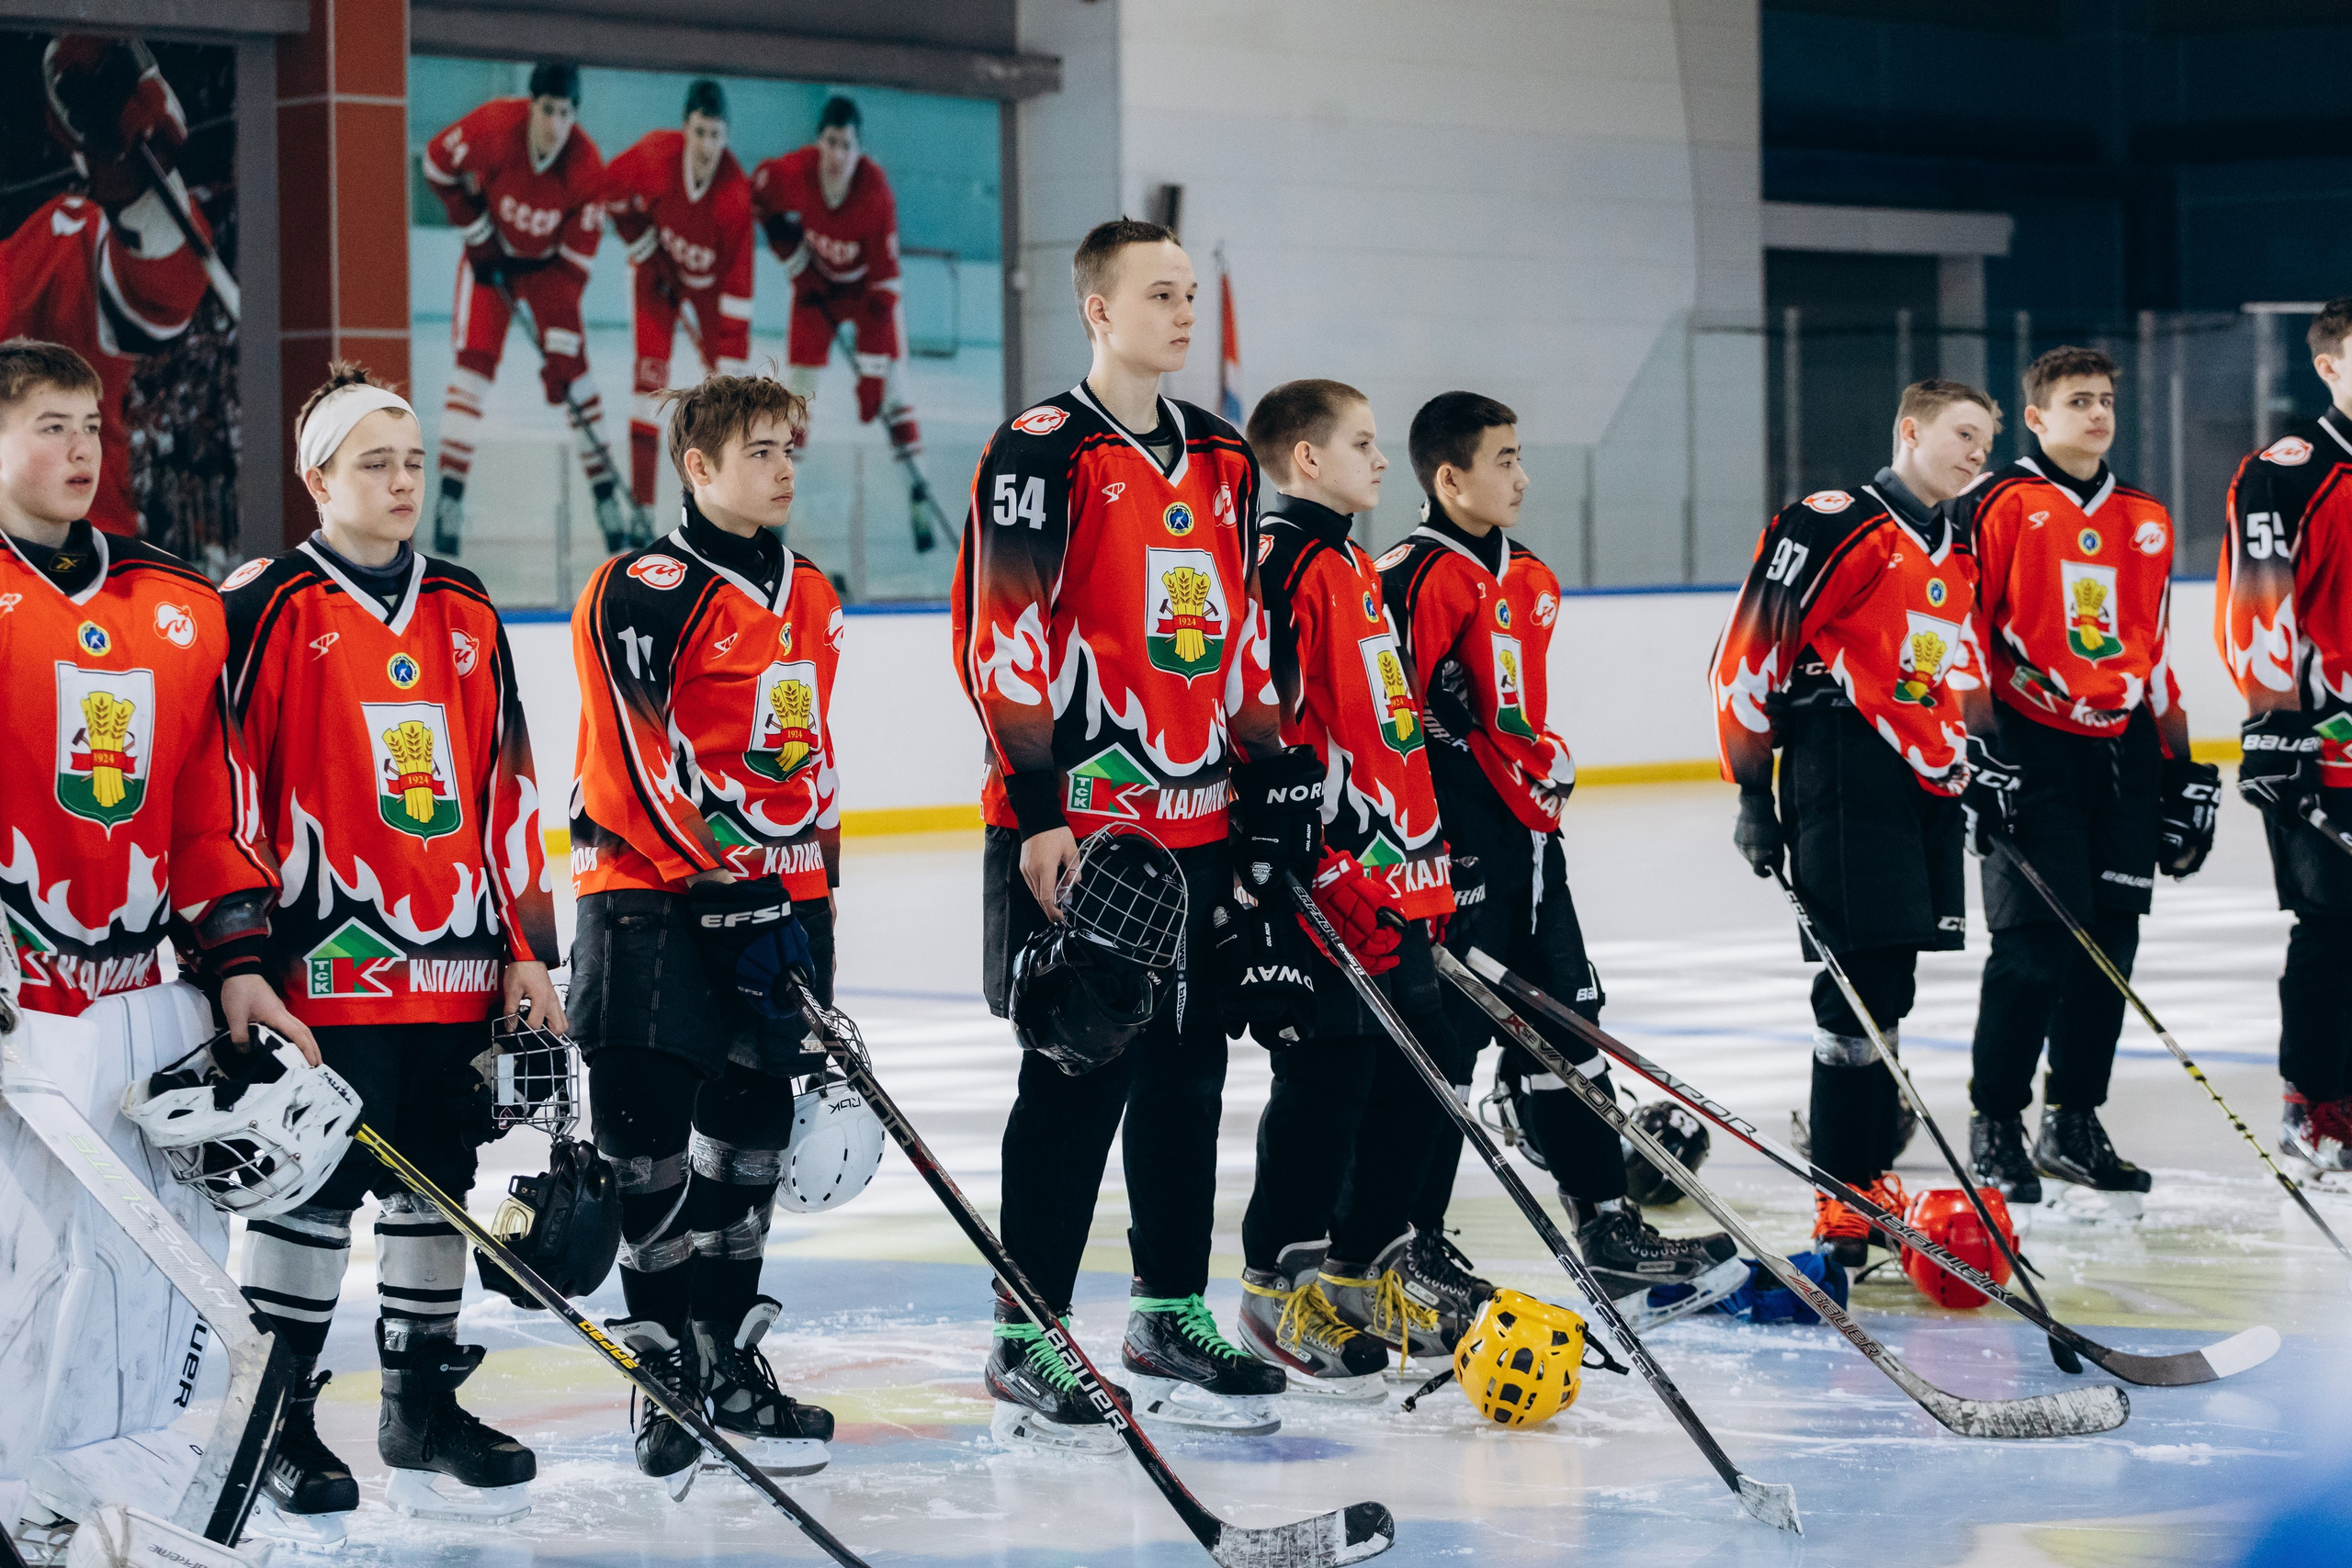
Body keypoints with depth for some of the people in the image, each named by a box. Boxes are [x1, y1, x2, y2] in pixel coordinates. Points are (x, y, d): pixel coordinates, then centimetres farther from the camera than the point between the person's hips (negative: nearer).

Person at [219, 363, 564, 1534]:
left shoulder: (465, 614, 13)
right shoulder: (264, 610, -5)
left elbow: (506, 786, 15)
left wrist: (525, 945, 11)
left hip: (453, 961, 6)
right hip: (323, 959, -6)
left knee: (436, 1181, 11)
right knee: (314, 1190, -4)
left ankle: (423, 1408, 22)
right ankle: (279, 1423, 6)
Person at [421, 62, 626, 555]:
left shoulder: (587, 169, -27)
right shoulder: (494, 126, -30)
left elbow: (575, 264, -23)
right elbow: (437, 162, -11)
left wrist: (560, 352, -25)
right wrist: (476, 230, -11)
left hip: (547, 263, 1)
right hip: (490, 255, -1)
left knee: (574, 369, -7)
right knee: (474, 362, -14)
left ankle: (608, 506, 1)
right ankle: (449, 505, -16)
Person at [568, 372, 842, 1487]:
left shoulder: (808, 600, 14)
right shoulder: (642, 594, -10)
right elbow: (658, 760, -16)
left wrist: (814, 895, 17)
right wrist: (741, 884, -18)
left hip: (773, 899, 7)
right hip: (650, 893, -7)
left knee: (751, 1130, 10)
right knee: (649, 1132, -6)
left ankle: (727, 1358, 20)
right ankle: (665, 1366, 5)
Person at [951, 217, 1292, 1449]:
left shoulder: (1219, 462, 14)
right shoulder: (1042, 454, -9)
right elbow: (1002, 637, -13)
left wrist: (1272, 771, 16)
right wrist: (1037, 813, -17)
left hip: (1200, 826, 7)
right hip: (1077, 827, -7)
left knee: (1187, 1073, 12)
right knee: (1079, 1081, -5)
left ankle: (1172, 1319, 23)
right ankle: (1024, 1345, 3)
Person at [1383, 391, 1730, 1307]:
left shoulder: (1530, 580, 14)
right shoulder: (1422, 579, -14)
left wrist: (1549, 767, 17)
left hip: (1528, 834, 9)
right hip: (1457, 845, -9)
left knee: (1566, 1021, 11)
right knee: (1446, 1035, -4)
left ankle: (1607, 1227, 18)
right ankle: (1411, 1244, 4)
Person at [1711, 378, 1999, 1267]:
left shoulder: (1957, 558, 19)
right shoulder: (1837, 527, -9)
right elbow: (1748, 654, -10)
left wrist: (1968, 750, 16)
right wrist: (1753, 793, -10)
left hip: (1925, 788, 9)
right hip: (1843, 784, -8)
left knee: (1888, 986, 13)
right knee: (1862, 985, -11)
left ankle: (1871, 1179, 22)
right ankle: (1842, 1204, -7)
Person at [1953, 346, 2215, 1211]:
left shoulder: (2146, 522, 16)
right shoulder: (1997, 508, -4)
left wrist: (2183, 770, 17)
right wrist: (1978, 748, -13)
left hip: (2121, 751, 6)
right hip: (2031, 749, -6)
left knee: (2109, 944, 5)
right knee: (2035, 940, -11)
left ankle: (2074, 1124, 15)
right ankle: (1995, 1125, 0)